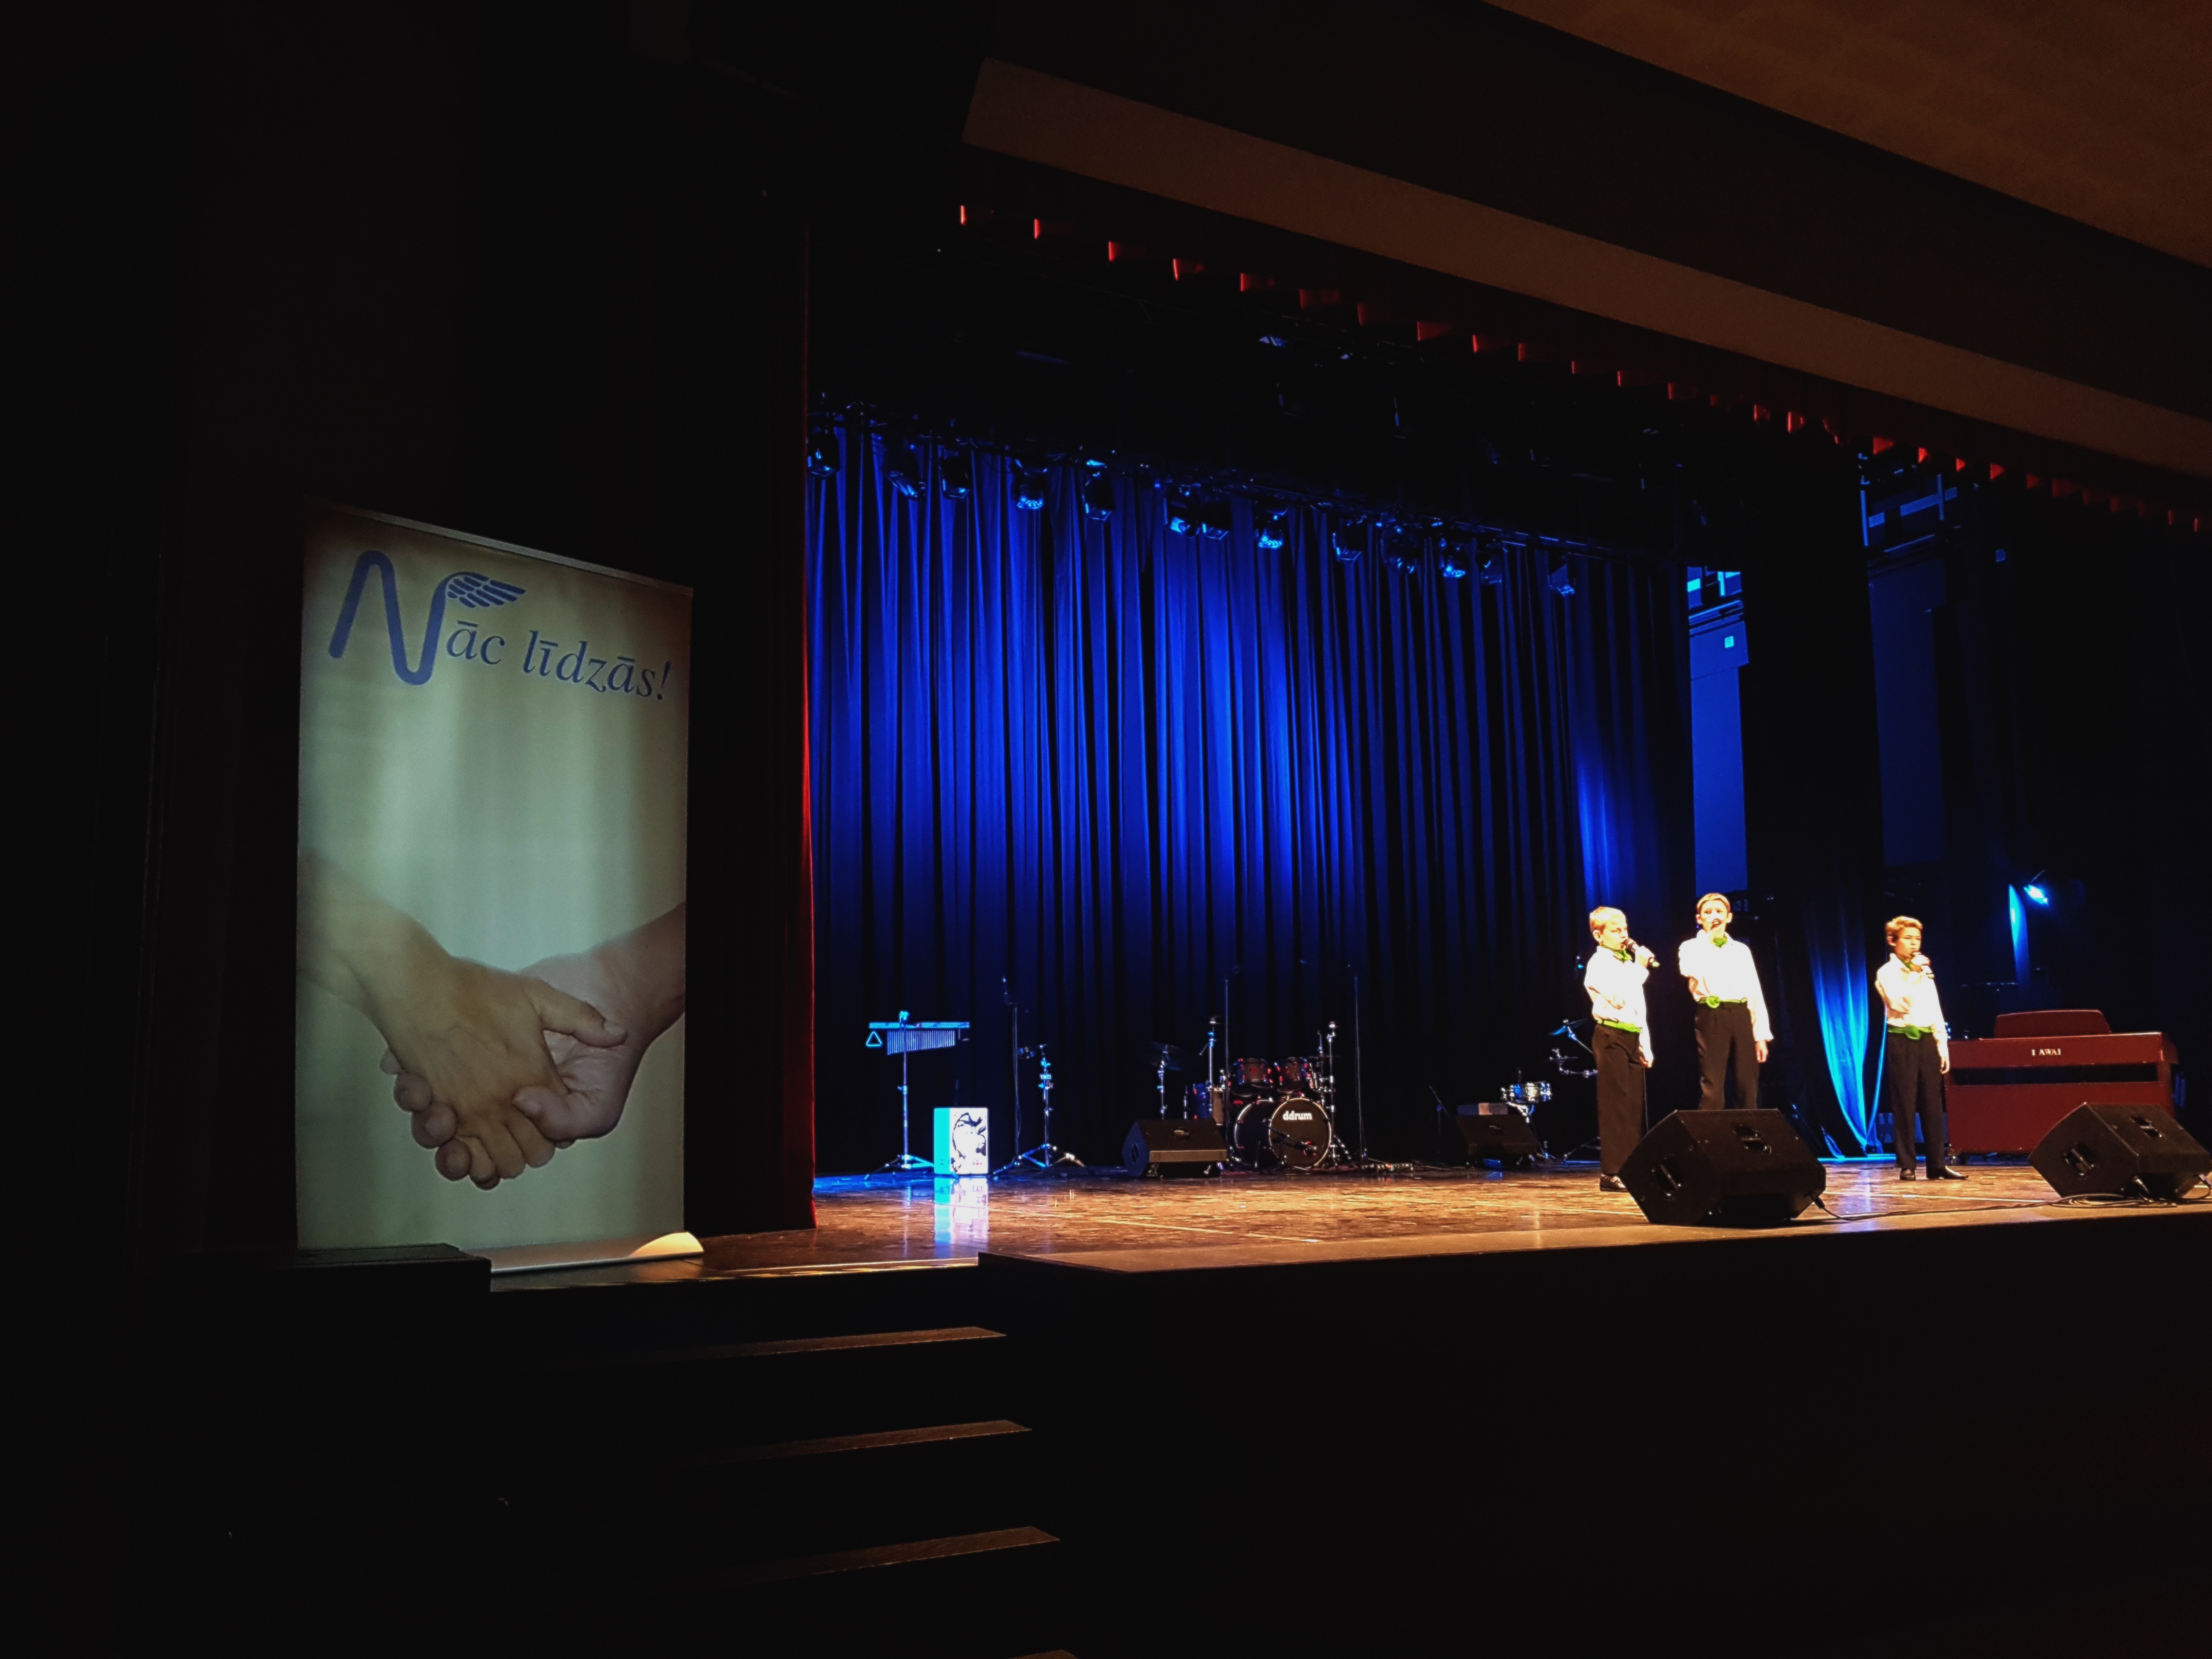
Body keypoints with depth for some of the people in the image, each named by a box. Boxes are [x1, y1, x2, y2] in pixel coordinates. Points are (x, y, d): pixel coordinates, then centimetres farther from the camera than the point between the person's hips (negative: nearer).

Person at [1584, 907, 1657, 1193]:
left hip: (1632, 1038, 8)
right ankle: (1611, 1173, -8)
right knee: (1616, 1105, -10)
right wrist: (1640, 968, -14)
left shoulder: (1628, 964, 21)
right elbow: (1620, 998, -20)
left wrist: (1645, 1045, 16)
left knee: (1634, 1107, 8)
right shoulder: (1599, 964, -5)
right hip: (1612, 1037, -8)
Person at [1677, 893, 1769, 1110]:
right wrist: (1707, 937, -7)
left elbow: (1755, 993, 12)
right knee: (1713, 1087, -7)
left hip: (1741, 1017, 4)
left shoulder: (1741, 950, 16)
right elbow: (1690, 971, -17)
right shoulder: (1692, 947, 7)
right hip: (1712, 1018, -3)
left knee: (1748, 1088, 3)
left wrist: (1761, 1036, 4)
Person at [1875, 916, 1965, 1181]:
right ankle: (1906, 1166, 1)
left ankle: (1937, 1164, 8)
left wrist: (1943, 1046, 8)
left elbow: (1936, 1012, 15)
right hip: (1902, 1041, -5)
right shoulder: (1886, 973, -2)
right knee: (1904, 1104, -4)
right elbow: (1898, 1004, -18)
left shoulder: (1925, 973, 15)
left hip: (1927, 1040, 5)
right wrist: (1914, 975, -18)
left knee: (1933, 1104, 4)